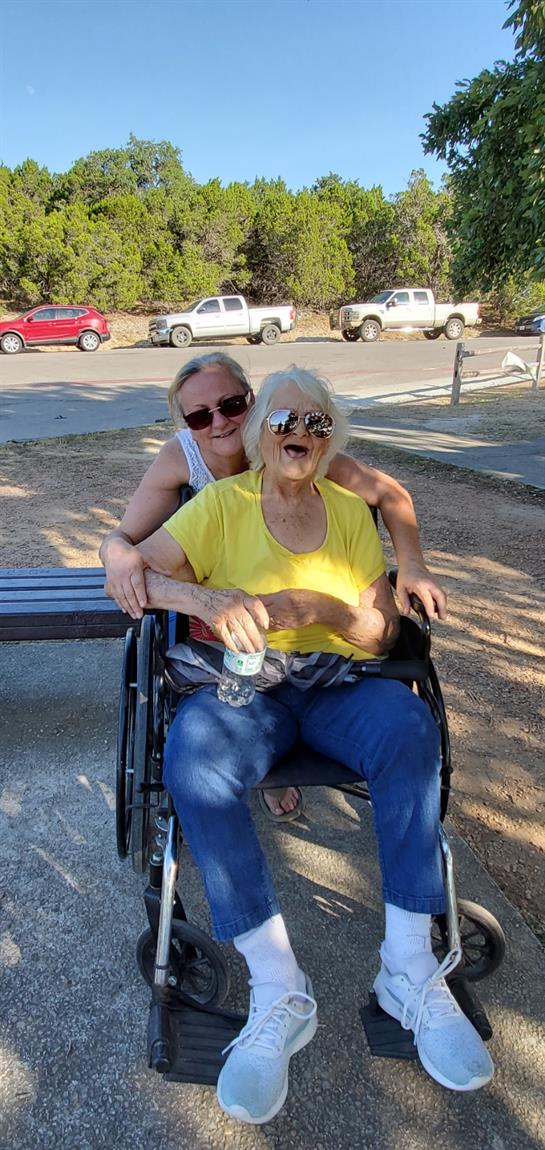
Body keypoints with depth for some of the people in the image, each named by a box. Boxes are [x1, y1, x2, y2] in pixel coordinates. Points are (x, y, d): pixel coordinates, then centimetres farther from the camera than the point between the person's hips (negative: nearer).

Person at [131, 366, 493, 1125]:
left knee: (410, 725, -30)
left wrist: (319, 605, -15)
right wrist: (204, 597, -23)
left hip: (336, 686, 2)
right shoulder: (221, 504, 5)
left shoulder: (350, 511, 10)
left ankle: (409, 968, -19)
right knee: (192, 758, -33)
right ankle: (278, 990, -22)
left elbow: (382, 634, 6)